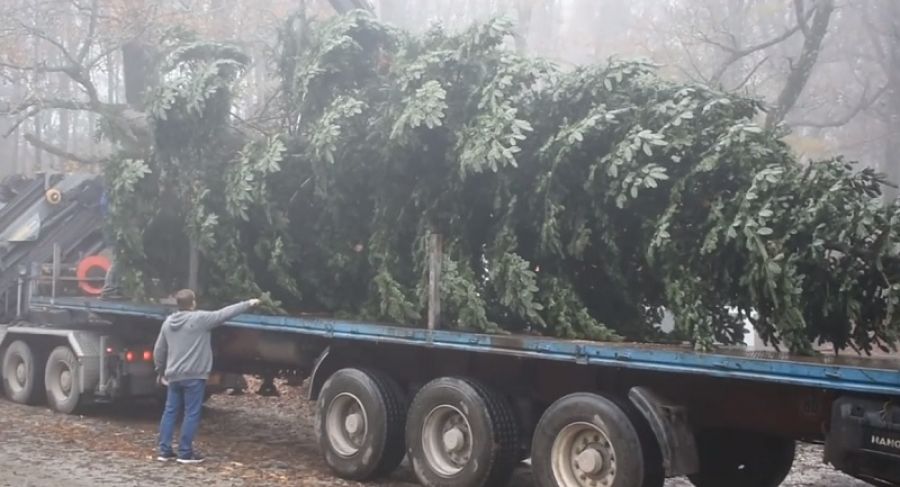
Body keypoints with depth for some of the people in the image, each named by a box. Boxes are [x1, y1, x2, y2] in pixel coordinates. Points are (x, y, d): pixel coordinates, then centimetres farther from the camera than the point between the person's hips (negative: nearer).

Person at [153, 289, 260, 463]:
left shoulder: (168, 322, 10)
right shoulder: (200, 318, -11)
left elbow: (159, 350, 15)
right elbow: (224, 313, -7)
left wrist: (160, 370, 28)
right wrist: (248, 304, 2)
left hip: (174, 375, 7)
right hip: (193, 375, -7)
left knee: (170, 412, 12)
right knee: (192, 414, 0)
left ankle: (165, 451, 12)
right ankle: (185, 453, 1)